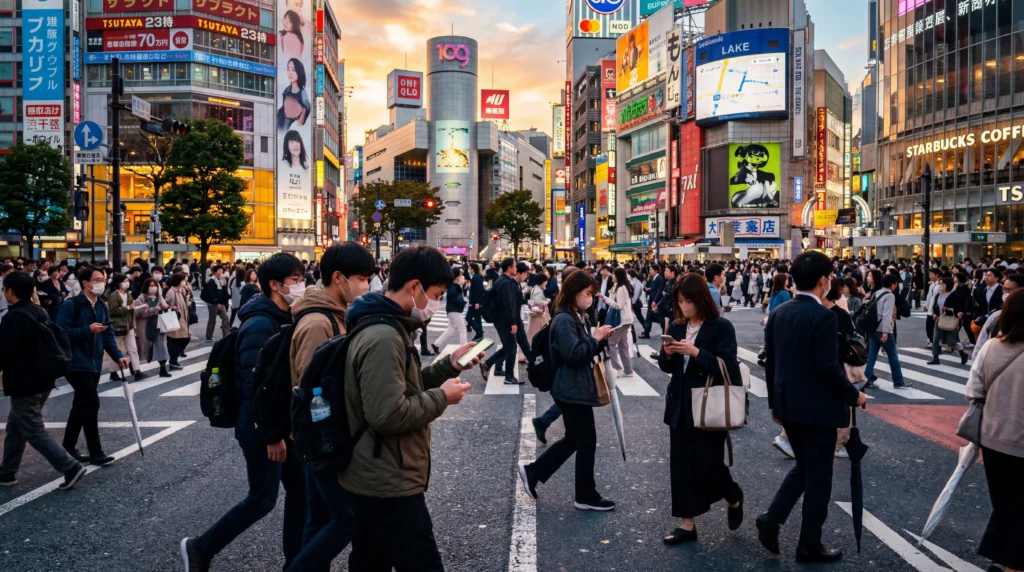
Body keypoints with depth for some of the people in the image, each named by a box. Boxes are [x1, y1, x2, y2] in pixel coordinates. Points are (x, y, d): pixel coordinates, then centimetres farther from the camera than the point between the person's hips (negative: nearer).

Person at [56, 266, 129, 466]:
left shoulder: (102, 307, 11)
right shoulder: (71, 305, -12)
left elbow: (108, 334, 12)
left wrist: (117, 356, 1)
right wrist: (88, 329, -23)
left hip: (94, 364, 8)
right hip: (76, 363, -8)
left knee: (81, 405, 16)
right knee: (92, 402, -11)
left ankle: (69, 446, 31)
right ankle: (96, 452, -3)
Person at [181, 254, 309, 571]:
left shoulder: (284, 319, 8)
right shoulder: (260, 325, -21)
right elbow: (256, 386, -24)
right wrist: (272, 435, -21)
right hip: (262, 428, -9)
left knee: (300, 489, 11)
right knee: (262, 500, 3)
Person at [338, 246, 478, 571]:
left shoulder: (381, 326, 10)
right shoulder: (383, 337, -23)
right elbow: (388, 414, -29)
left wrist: (450, 365, 7)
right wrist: (442, 397, -16)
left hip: (373, 480, 11)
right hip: (390, 485, -11)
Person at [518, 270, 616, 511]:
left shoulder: (577, 317, 13)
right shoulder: (564, 320, -19)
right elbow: (573, 355, -26)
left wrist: (597, 339, 2)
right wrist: (595, 338, -17)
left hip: (575, 389, 11)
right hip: (573, 390, -11)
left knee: (574, 439, 17)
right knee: (587, 441, 0)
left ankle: (532, 472, 24)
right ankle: (586, 496, 14)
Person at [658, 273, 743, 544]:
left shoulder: (721, 327, -10)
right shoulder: (676, 326, 7)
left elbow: (727, 367, -18)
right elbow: (667, 367, 12)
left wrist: (696, 352, -26)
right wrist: (667, 353, -10)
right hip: (680, 406, 6)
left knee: (707, 466, -2)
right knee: (681, 465, 6)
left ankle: (734, 499, 30)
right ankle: (687, 524, 17)